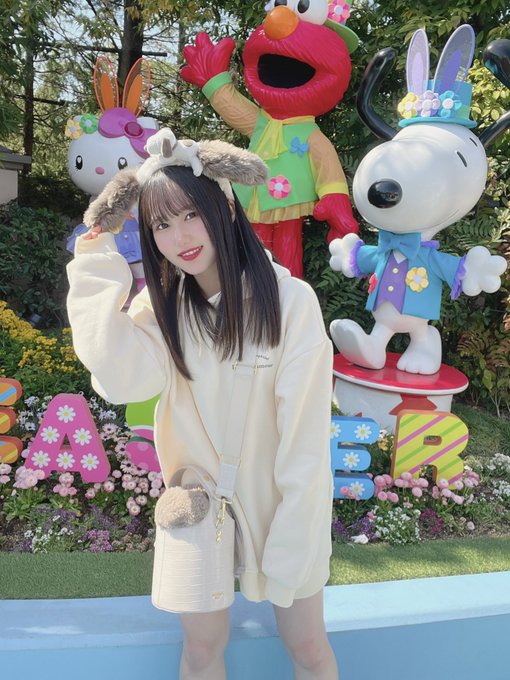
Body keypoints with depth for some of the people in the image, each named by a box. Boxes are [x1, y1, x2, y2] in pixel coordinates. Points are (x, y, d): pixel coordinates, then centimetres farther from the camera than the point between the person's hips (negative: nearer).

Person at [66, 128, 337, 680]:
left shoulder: (290, 301, -19)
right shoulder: (162, 302, -5)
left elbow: (305, 438, -17)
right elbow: (119, 378, -24)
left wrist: (290, 545, -14)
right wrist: (96, 262, -20)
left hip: (278, 505, -2)